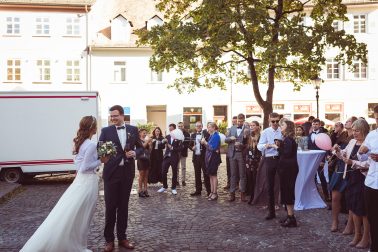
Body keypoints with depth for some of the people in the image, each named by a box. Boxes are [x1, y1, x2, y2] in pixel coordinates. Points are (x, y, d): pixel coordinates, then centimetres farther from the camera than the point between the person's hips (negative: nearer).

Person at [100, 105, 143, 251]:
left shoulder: (133, 130, 5)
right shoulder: (106, 131, 0)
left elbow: (141, 148, 10)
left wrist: (135, 153, -11)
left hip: (127, 172, 2)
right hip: (111, 173, -2)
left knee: (123, 206, 12)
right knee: (110, 207, 3)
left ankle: (122, 237, 25)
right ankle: (109, 240, 16)